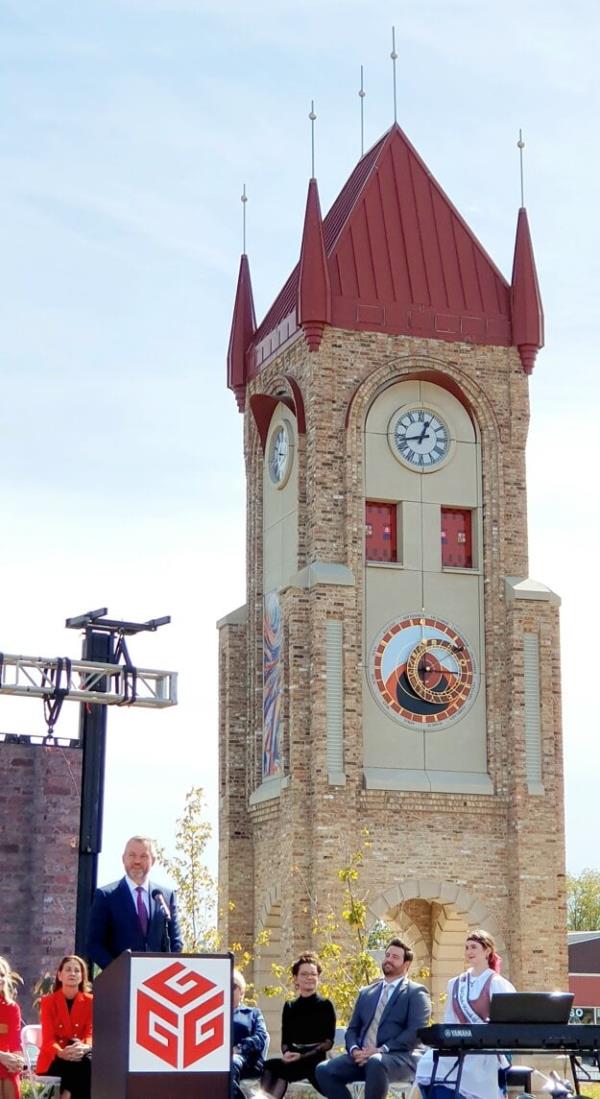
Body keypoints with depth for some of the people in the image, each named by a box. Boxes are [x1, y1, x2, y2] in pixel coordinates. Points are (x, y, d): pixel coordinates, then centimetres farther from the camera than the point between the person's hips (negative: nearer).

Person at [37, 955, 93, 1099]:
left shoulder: (90, 1001, 5)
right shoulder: (48, 1001, 1)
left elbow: (91, 1032, -6)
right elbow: (48, 1037, -9)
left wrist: (85, 1048, -32)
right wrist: (61, 1052, -32)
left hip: (81, 1056, 2)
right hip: (53, 1060, -2)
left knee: (88, 1061, -34)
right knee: (75, 1063, -35)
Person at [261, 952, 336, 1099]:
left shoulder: (325, 1006, 6)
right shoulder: (289, 1007, 18)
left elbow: (328, 1041, -1)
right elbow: (285, 1040, 14)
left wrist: (303, 1056, -15)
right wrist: (286, 1053, -11)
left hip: (316, 1059, -4)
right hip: (293, 1061, 4)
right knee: (269, 1067, -32)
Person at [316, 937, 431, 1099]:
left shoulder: (416, 993, 5)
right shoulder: (366, 993, 24)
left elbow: (415, 1032, -8)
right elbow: (352, 1029, 19)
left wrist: (381, 1050, -18)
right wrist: (355, 1049, -5)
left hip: (400, 1057, -6)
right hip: (364, 1056, 6)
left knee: (376, 1063, -40)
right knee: (324, 1070, -20)